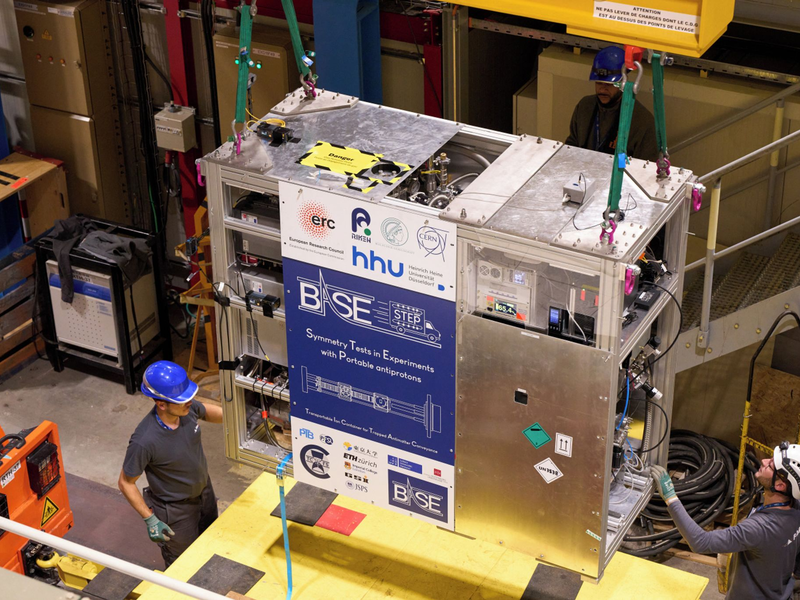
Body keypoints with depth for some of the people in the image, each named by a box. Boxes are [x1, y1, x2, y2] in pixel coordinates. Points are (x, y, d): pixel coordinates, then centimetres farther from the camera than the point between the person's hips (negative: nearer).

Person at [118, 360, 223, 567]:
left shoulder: (187, 408, -21)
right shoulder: (144, 441, -38)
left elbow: (207, 411, 5)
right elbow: (126, 483, -22)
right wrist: (150, 520, -21)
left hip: (205, 493, 6)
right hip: (176, 510, -6)